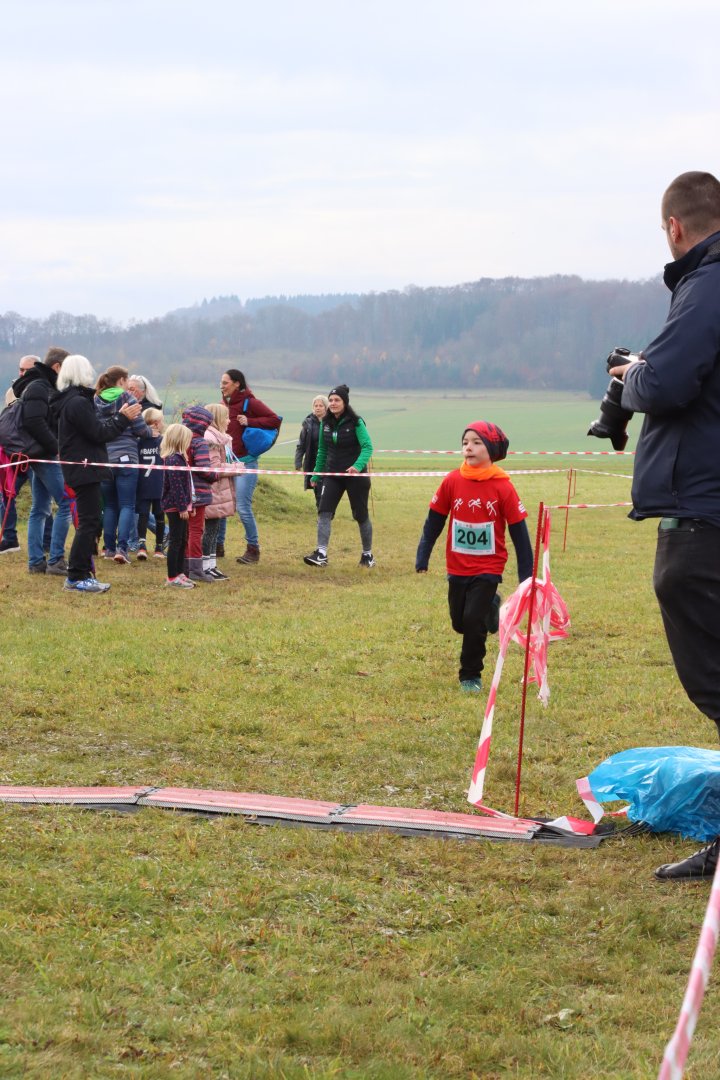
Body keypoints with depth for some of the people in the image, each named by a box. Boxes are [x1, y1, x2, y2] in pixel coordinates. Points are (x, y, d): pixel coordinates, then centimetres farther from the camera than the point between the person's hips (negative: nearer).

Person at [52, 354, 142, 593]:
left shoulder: (73, 400, 16)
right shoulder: (77, 402, -17)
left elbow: (95, 427, 18)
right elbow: (98, 433, -17)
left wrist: (118, 416, 15)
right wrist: (123, 419, -8)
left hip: (82, 470, 11)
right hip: (84, 469, -11)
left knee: (90, 520, 14)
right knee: (89, 521, -8)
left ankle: (82, 572, 17)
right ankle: (76, 577, -8)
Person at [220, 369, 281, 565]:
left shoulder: (249, 403, -8)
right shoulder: (224, 404, 12)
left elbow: (275, 420, -13)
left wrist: (249, 422, -18)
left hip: (245, 463, -7)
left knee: (243, 508, -8)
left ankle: (253, 549, 4)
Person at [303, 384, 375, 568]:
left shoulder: (356, 422, -12)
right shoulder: (326, 423, 3)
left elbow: (367, 447, -20)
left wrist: (358, 465, -37)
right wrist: (316, 474, 16)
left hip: (355, 476, -4)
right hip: (332, 475, 4)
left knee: (361, 515, 7)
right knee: (324, 511, -12)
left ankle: (367, 554, 22)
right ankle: (321, 554, -16)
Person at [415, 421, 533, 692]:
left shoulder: (503, 487, -12)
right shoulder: (452, 481, -6)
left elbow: (518, 530, -5)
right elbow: (434, 520, 4)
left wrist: (526, 575, -3)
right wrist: (422, 557, 3)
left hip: (488, 568, -3)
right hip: (457, 567, 3)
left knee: (473, 620, -13)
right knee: (459, 622, 12)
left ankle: (471, 676, 6)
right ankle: (489, 607, 45)